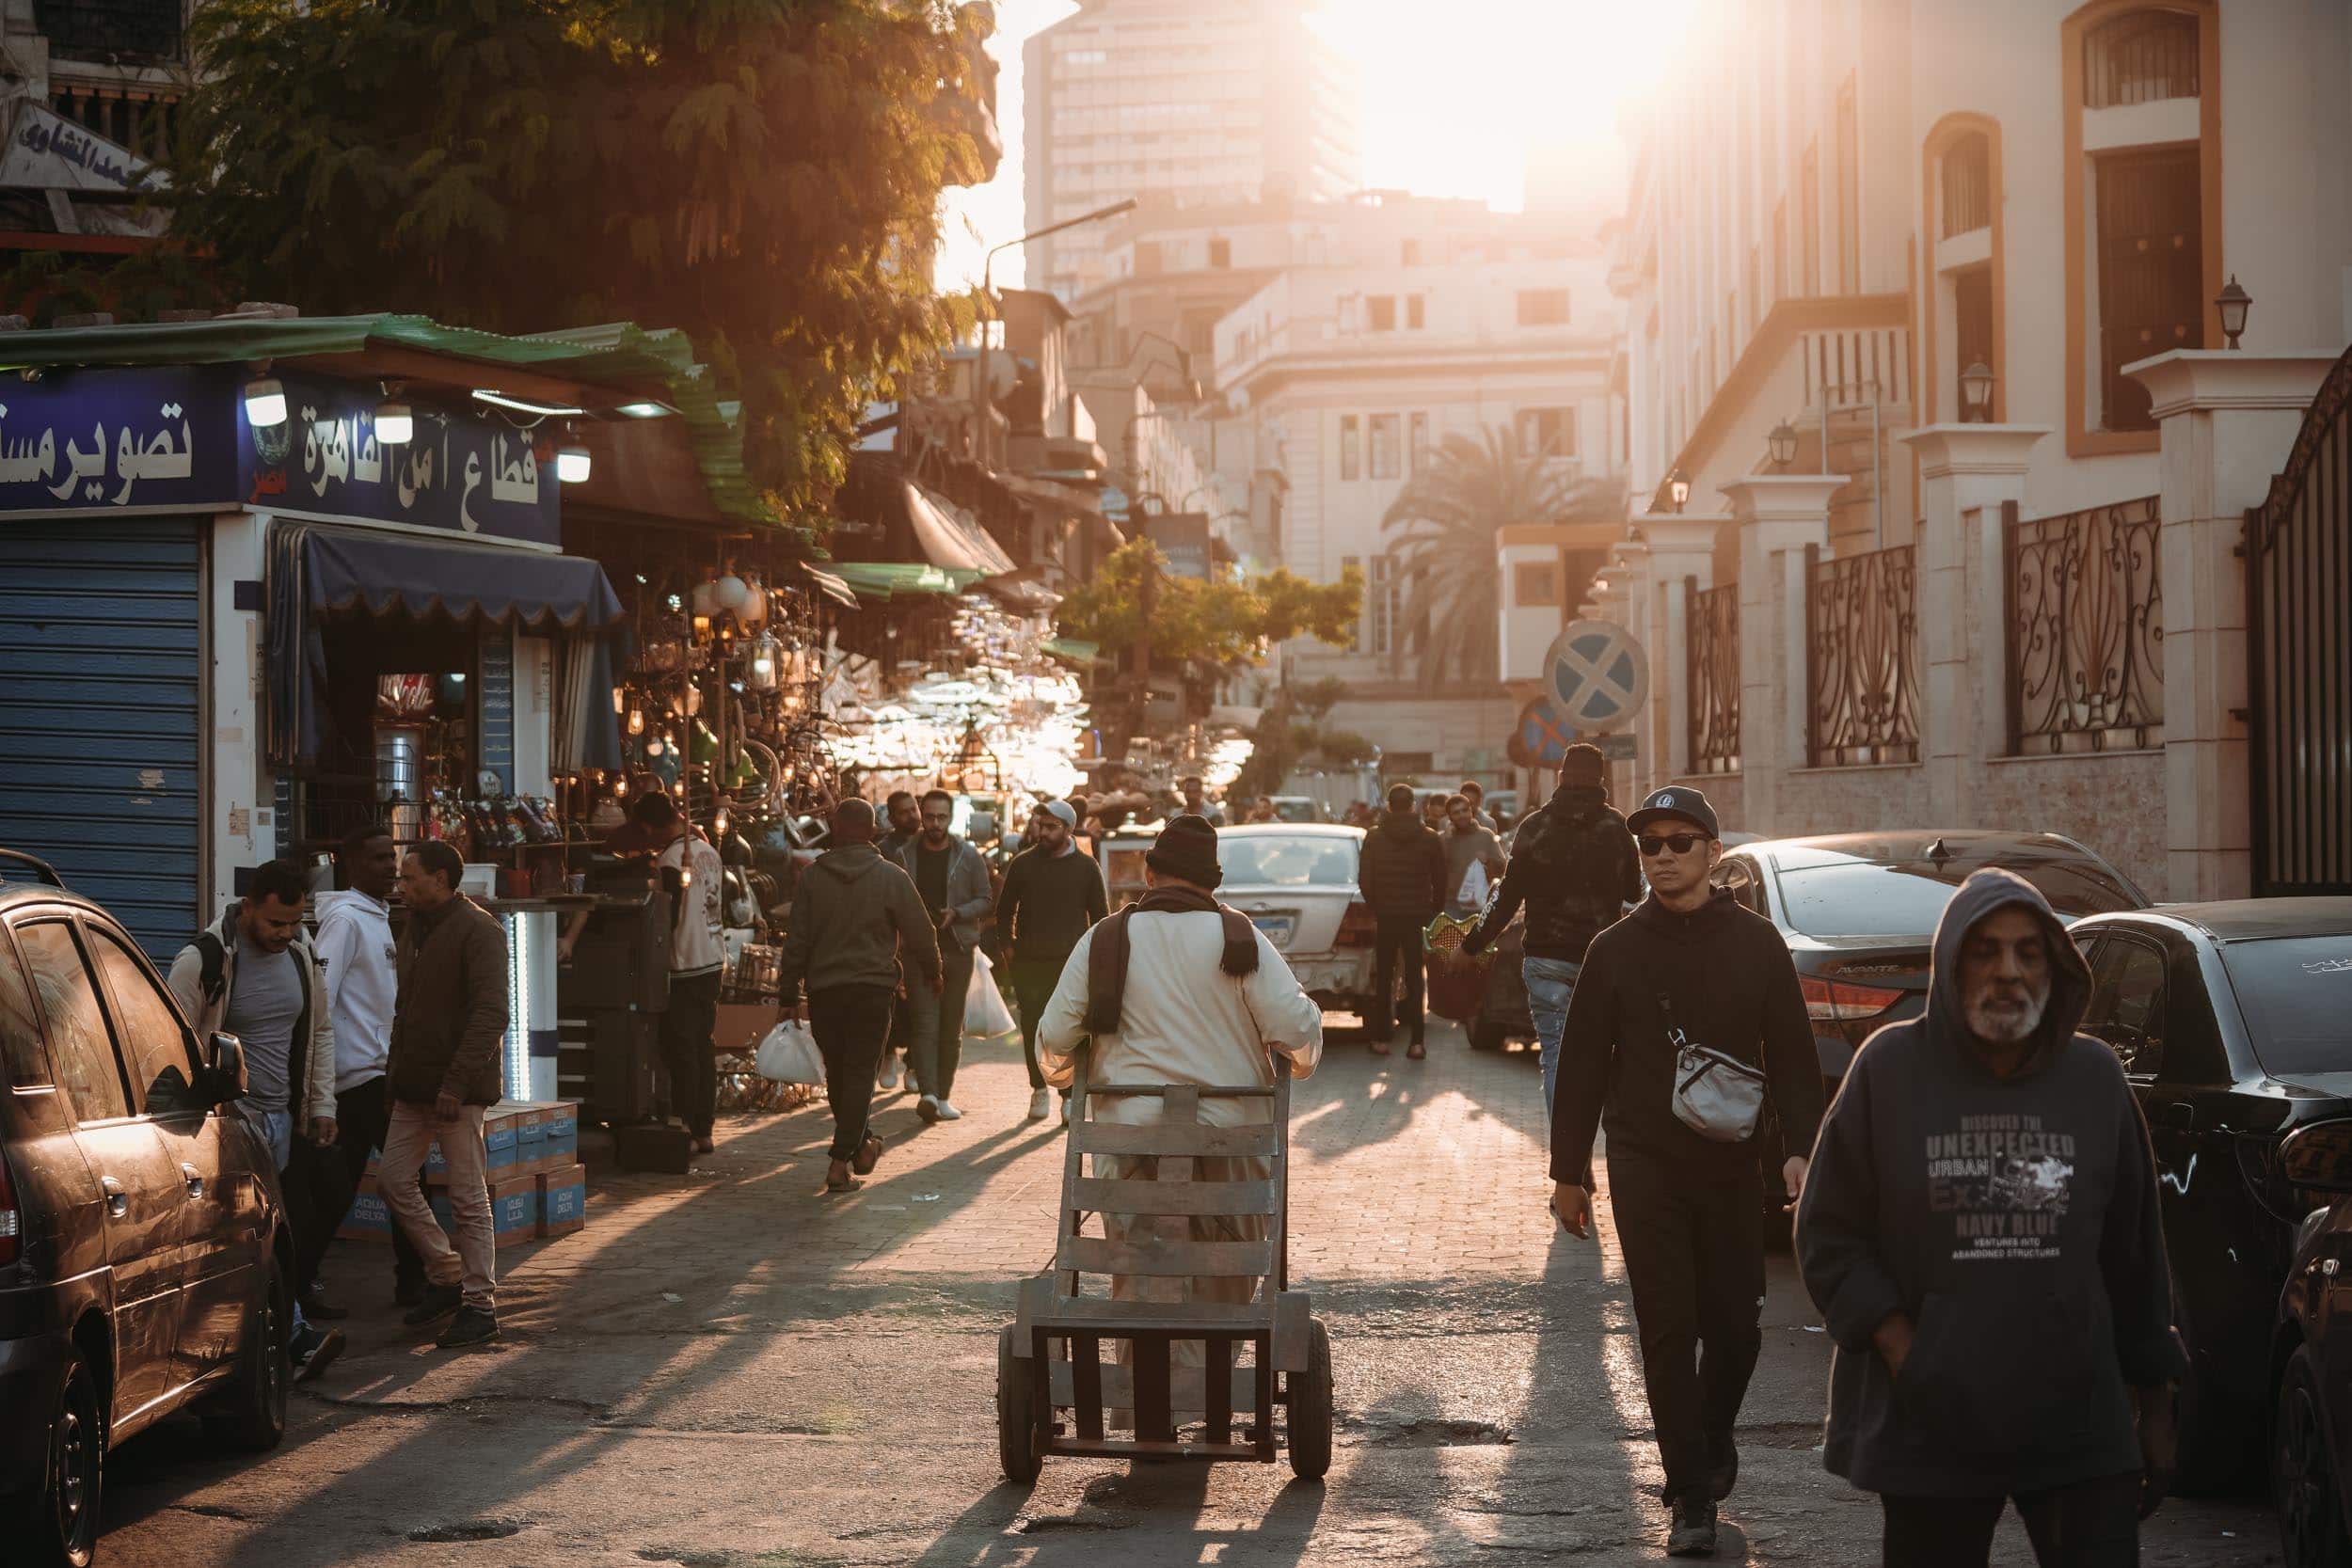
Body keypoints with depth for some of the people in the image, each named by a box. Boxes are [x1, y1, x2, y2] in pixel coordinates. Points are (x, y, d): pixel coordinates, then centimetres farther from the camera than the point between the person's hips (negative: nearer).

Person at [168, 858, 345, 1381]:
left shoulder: (301, 954, 8)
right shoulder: (205, 960, -13)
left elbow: (321, 1030, 20)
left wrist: (322, 1104, 15)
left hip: (284, 1117, 7)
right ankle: (296, 1336, -23)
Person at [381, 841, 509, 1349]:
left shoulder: (478, 930, -13)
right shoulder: (415, 930, 16)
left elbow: (490, 1014, -21)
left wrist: (456, 1083, -25)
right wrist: (396, 1070, 15)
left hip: (458, 1089, -9)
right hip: (415, 1087, 9)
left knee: (468, 1197, -3)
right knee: (394, 1178, 7)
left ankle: (480, 1305, 4)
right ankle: (446, 1275, 21)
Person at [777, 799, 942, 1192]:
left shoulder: (812, 876, -1)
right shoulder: (891, 876, -5)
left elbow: (796, 940, 0)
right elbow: (921, 933, -1)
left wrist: (791, 992, 7)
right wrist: (932, 974, 18)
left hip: (823, 988, 2)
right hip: (873, 987, -2)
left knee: (837, 1071, 18)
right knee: (859, 1072, 0)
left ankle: (861, 1145, 33)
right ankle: (841, 1163, -7)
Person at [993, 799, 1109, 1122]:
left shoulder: (1086, 868, 4)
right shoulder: (1023, 864, 7)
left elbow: (1101, 914, 10)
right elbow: (1005, 909, 14)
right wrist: (1007, 946, 3)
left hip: (1071, 962, -1)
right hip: (1030, 961, 1)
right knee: (1032, 1027, 4)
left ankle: (1069, 1095, 4)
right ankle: (1039, 1088, 18)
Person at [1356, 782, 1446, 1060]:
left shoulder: (1374, 837, -3)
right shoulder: (1430, 839, -2)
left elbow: (1364, 879, -3)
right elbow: (1440, 881, 0)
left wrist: (1374, 908, 9)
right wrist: (1433, 912, 10)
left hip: (1385, 915, 0)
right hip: (1417, 915, 0)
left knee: (1383, 978, 9)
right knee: (1414, 979, 3)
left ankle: (1381, 1038, 8)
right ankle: (1416, 1042, -3)